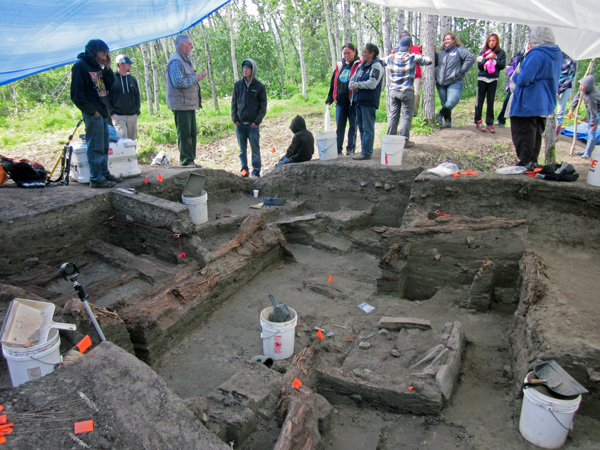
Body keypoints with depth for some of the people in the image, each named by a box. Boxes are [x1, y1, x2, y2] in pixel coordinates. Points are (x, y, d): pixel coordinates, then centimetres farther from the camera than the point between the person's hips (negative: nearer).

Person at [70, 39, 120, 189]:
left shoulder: (97, 66, 16)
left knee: (104, 146, 15)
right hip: (93, 114, -9)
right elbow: (77, 95, -15)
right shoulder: (80, 65, -10)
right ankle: (96, 179, -1)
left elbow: (109, 84, 17)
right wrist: (92, 111, -16)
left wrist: (107, 68, 6)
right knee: (95, 147, -7)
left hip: (103, 112, 9)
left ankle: (104, 173, 25)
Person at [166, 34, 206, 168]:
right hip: (181, 104, -10)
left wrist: (198, 76, 12)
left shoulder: (185, 60, 20)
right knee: (184, 133, -7)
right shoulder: (176, 61, -13)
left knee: (192, 132, 12)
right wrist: (195, 78, -16)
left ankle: (190, 160, 20)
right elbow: (178, 82, -23)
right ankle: (186, 161, -3)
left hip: (190, 103, 10)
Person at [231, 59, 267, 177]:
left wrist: (257, 121, -8)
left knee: (255, 149, 1)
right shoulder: (238, 85, 6)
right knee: (242, 149, 9)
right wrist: (235, 119, 0)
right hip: (240, 124, 3)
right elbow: (234, 103, 10)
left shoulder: (260, 86, -1)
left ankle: (256, 171, 9)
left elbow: (263, 106, 1)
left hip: (253, 124, -3)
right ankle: (244, 169, 20)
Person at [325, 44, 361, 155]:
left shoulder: (359, 65, -1)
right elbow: (333, 83, 19)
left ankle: (350, 149, 11)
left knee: (352, 126, 4)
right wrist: (329, 99, 16)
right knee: (339, 126, 6)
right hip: (340, 101, 5)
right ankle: (338, 149, 12)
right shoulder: (339, 65, 15)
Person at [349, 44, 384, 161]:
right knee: (361, 127, 13)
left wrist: (357, 85, -9)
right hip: (358, 101, 9)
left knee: (368, 128, -7)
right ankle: (364, 150, 21)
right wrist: (353, 86, -5)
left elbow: (372, 84, -19)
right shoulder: (361, 65, 18)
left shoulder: (376, 66, -8)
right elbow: (352, 79, 19)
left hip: (369, 102, -9)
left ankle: (366, 153, -5)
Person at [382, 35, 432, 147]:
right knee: (406, 115, 2)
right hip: (407, 91, -4)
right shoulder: (413, 57, -8)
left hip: (393, 91, 4)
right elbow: (429, 61, -4)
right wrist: (421, 57, 14)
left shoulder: (391, 57, 4)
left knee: (393, 114, 12)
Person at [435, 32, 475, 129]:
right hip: (440, 82, 5)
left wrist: (461, 70, -12)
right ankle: (447, 121, 20)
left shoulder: (459, 50, 1)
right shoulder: (440, 52, 15)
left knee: (452, 102, -21)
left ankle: (440, 114, 2)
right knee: (444, 103, 9)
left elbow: (471, 58, -9)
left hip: (454, 82, -5)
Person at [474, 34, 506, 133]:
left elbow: (502, 66, -1)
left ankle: (490, 123, 5)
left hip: (493, 80, 0)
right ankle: (478, 121, 10)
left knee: (491, 102, 1)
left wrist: (494, 59, -11)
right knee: (479, 101, 1)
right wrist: (487, 58, -14)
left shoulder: (501, 53, 6)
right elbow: (479, 65, -1)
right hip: (482, 79, 0)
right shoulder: (483, 52, 7)